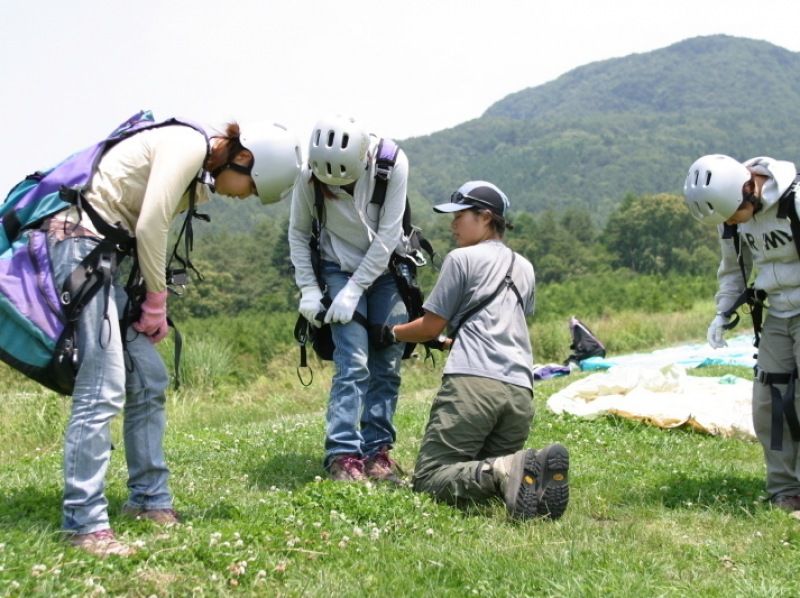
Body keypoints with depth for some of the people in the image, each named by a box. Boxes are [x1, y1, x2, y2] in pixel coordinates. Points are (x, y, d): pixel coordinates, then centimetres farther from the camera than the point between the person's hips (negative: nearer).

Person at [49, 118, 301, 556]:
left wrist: (154, 305, 2)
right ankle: (84, 523, -9)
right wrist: (157, 301, -5)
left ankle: (149, 500, 19)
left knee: (149, 381, 9)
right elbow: (149, 227, -18)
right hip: (81, 237, -10)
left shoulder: (202, 179, 16)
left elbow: (145, 227, 13)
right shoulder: (189, 145, -14)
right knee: (103, 386, -14)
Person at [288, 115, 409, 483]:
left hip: (385, 269, 1)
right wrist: (308, 289, -12)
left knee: (387, 365, -1)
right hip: (339, 269, -1)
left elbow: (387, 236, -20)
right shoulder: (309, 176, -19)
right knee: (353, 362, -14)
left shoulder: (392, 164, -23)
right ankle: (343, 454, -12)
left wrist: (354, 290, -21)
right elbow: (298, 233, -5)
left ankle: (376, 450, 8)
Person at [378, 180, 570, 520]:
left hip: (472, 382, -7)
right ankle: (537, 470, -18)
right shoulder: (524, 269, 26)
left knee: (429, 479, -7)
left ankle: (506, 470, -33)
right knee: (486, 473, 14)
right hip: (520, 392, 7)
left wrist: (392, 333, 27)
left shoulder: (462, 258, 7)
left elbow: (431, 327, 8)